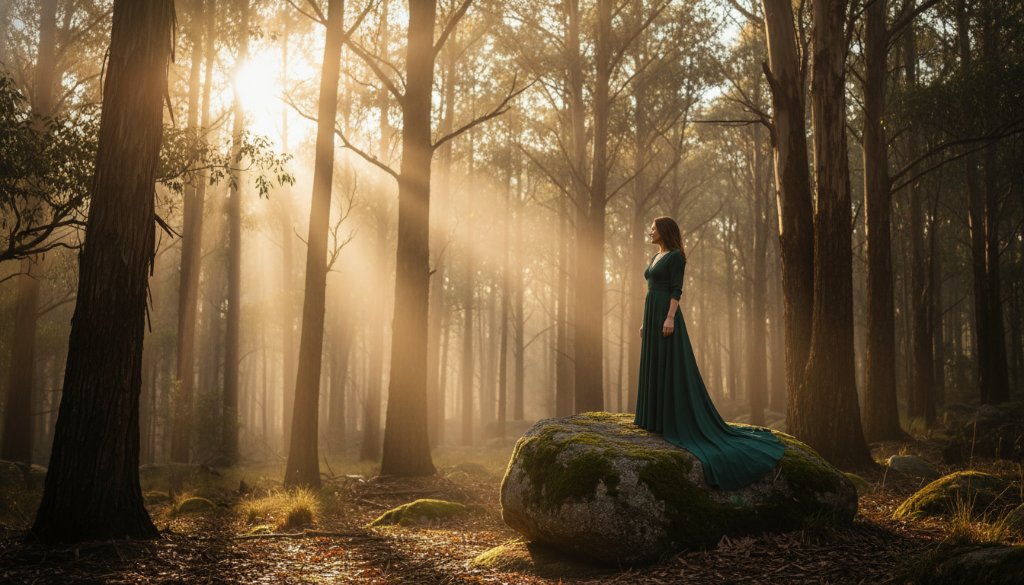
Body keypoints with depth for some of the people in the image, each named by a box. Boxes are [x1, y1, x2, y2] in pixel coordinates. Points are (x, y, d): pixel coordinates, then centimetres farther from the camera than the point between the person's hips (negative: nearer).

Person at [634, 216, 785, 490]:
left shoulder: (676, 256, -8)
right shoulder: (656, 258, 19)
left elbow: (676, 290, -15)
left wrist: (670, 318, -23)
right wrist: (645, 323, 19)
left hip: (666, 314, -10)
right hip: (653, 315, 10)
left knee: (672, 367, -9)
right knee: (655, 367, 8)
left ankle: (678, 421, -7)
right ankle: (659, 417, 12)